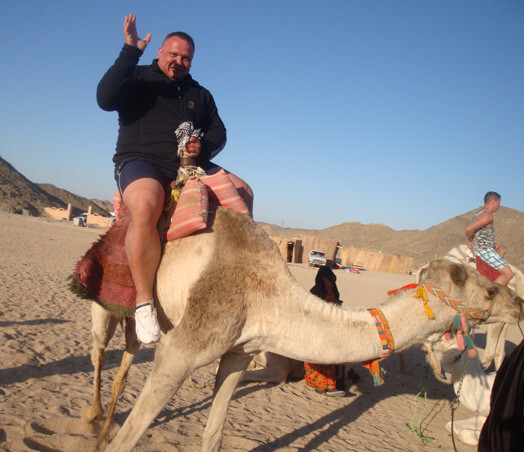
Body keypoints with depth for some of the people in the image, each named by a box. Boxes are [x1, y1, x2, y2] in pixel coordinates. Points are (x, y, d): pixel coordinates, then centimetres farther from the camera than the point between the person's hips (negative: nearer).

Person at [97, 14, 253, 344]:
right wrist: (130, 52, -15)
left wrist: (203, 146, -6)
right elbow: (106, 98, -11)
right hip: (140, 162, -5)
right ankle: (144, 302, -32)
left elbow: (219, 134, 18)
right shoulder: (139, 79, 8)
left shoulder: (200, 94, 22)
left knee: (242, 192, -9)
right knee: (146, 207, -39)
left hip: (191, 165, 6)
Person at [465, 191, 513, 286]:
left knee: (502, 251, 36)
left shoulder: (478, 212, 15)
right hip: (484, 249, -11)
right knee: (508, 273, -12)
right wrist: (470, 240, -12)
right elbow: (469, 229, -32)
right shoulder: (488, 215, -17)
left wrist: (496, 246, 19)